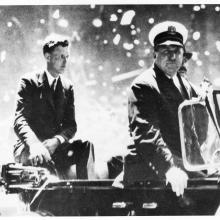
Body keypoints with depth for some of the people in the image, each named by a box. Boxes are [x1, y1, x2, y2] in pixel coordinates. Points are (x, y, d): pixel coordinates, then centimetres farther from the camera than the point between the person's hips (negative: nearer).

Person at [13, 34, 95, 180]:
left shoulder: (67, 87, 11)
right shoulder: (29, 82, -3)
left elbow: (71, 125, 6)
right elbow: (19, 120, -13)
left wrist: (56, 141, -18)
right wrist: (34, 144, -34)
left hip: (55, 147, 4)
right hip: (27, 149, -4)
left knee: (86, 146, -24)